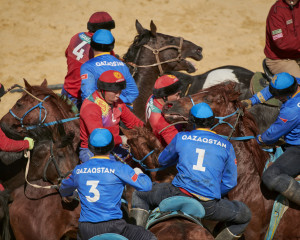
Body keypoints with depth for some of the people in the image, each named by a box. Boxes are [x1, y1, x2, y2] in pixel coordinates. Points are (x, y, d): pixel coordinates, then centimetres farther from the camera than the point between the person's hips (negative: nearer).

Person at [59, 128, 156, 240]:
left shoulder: (79, 169, 6)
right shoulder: (118, 168, -7)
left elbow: (63, 191, 25)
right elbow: (146, 185, -4)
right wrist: (138, 173, 18)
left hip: (86, 231, 5)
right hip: (111, 227, -5)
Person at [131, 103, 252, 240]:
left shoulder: (181, 137, 11)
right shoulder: (226, 146, 10)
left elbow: (162, 161, 28)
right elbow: (230, 182, 14)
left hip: (178, 195, 0)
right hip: (208, 206, 0)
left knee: (139, 194, 26)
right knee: (245, 215, 24)